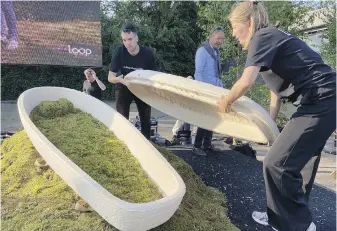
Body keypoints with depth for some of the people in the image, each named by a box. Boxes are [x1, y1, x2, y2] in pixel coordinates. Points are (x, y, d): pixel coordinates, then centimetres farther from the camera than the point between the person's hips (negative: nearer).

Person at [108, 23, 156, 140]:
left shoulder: (147, 52, -21)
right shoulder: (119, 52, -22)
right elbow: (110, 77, -20)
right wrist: (119, 79, -42)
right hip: (123, 87, -1)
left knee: (146, 118, 4)